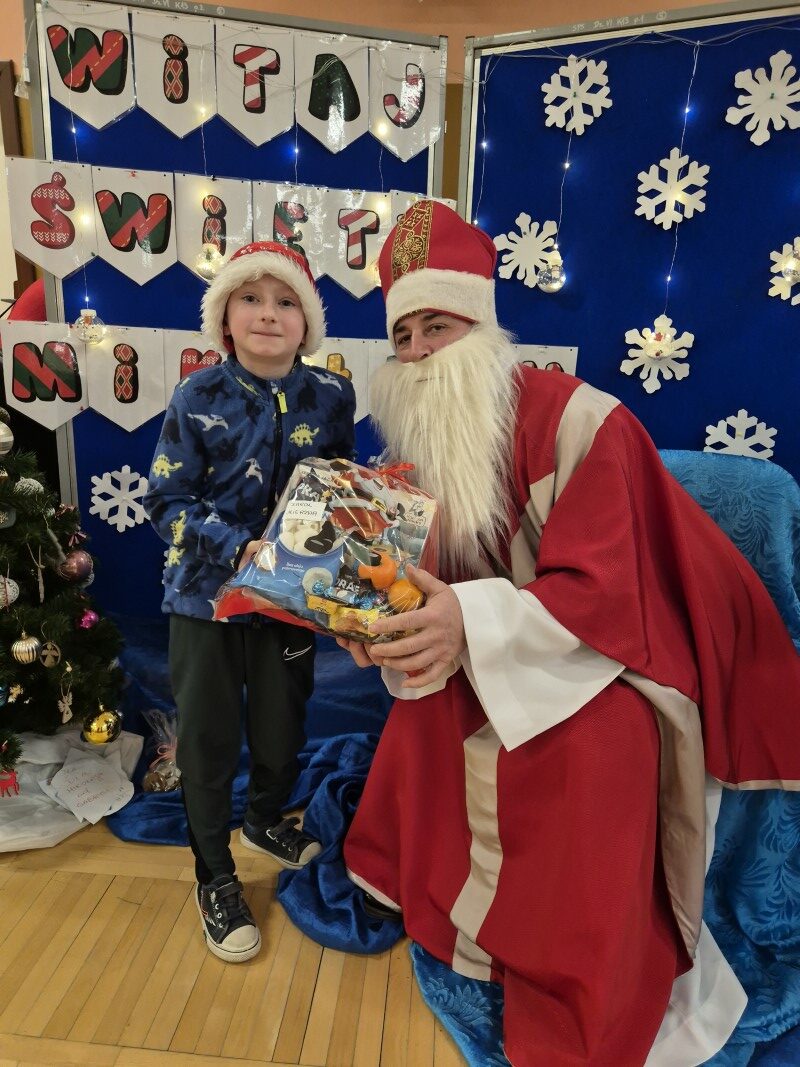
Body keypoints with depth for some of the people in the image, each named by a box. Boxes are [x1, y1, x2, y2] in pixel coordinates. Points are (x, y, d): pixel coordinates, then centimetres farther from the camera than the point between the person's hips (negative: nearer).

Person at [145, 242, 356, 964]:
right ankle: (215, 877, 34)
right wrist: (238, 546, -24)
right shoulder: (198, 397, -9)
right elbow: (167, 501, -9)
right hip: (207, 592, -1)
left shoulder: (331, 397, -4)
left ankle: (266, 822, 50)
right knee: (208, 740, 9)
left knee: (282, 729, 17)